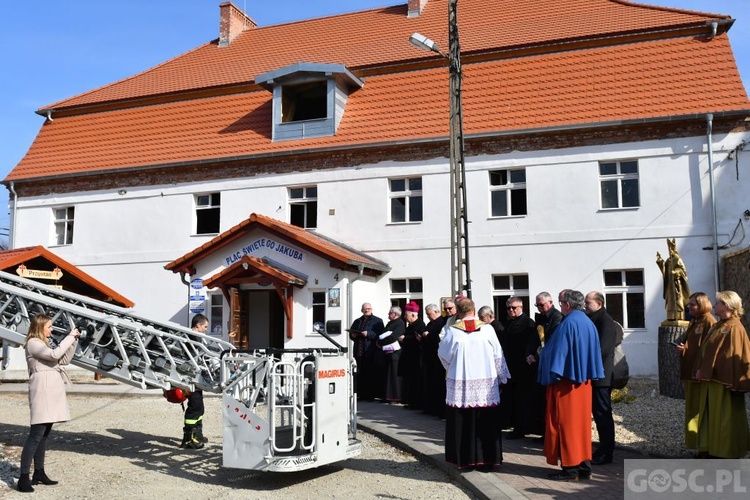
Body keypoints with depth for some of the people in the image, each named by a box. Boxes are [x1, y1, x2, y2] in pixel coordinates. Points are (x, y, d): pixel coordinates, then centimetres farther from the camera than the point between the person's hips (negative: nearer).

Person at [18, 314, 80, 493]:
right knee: (36, 435, -12)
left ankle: (39, 473, 18)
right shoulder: (33, 343, -7)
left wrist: (74, 341, 9)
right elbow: (55, 354, -21)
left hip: (52, 390, 9)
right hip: (42, 390, -9)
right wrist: (70, 337, -13)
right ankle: (24, 478, -11)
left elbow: (64, 360, 18)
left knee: (44, 434, 12)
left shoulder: (47, 342, 19)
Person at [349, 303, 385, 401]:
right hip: (359, 352, 5)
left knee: (371, 374, -4)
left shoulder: (377, 321, 4)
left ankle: (370, 395, 0)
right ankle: (361, 394, 8)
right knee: (360, 374, 3)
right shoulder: (357, 321, 21)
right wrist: (353, 335, 0)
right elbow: (351, 334, 22)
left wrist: (368, 334, -18)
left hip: (371, 353, -5)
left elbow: (380, 334, -9)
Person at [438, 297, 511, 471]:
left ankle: (465, 459, 11)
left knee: (463, 422, 7)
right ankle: (487, 459, 13)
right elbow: (498, 356, 3)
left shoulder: (451, 331, -5)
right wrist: (502, 378, 14)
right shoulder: (487, 329, -2)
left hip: (460, 386, -1)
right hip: (486, 385, 1)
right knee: (486, 423, 8)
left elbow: (443, 355, 6)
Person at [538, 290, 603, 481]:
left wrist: (552, 376, -7)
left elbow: (557, 352, -16)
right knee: (582, 420, 12)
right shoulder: (589, 323, 10)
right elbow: (595, 353, 14)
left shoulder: (567, 323, -15)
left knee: (566, 422, -2)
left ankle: (570, 467, 0)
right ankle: (583, 464, 16)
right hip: (584, 380, 8)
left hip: (566, 380, -8)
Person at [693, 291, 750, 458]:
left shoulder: (734, 328, -14)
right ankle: (715, 448, 23)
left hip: (724, 381, -9)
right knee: (712, 416, 13)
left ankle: (729, 452, 11)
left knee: (726, 418, 1)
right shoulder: (717, 327, 13)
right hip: (711, 379, 9)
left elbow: (736, 356, -17)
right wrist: (702, 369, 8)